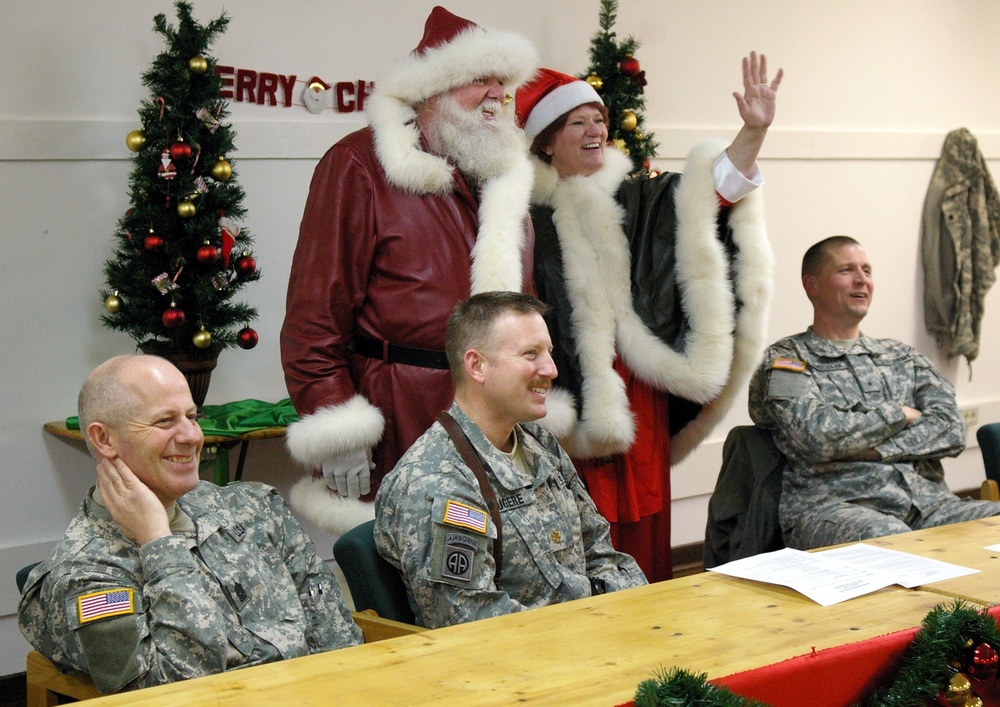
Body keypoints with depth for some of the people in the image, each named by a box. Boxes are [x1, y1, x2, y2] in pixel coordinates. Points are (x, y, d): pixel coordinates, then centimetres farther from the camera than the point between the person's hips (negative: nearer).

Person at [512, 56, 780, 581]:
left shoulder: (640, 202, 13)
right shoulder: (528, 211, 0)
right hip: (569, 400, -4)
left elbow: (714, 187, 1)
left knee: (641, 537, 8)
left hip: (638, 398, 4)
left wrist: (754, 132, -13)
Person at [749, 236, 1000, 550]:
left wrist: (875, 450, -6)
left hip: (928, 501, 6)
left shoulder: (900, 355, 25)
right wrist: (898, 414, 2)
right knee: (890, 539, -41)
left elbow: (951, 429, 10)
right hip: (834, 505, -6)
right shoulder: (784, 360, 8)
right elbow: (816, 436, -10)